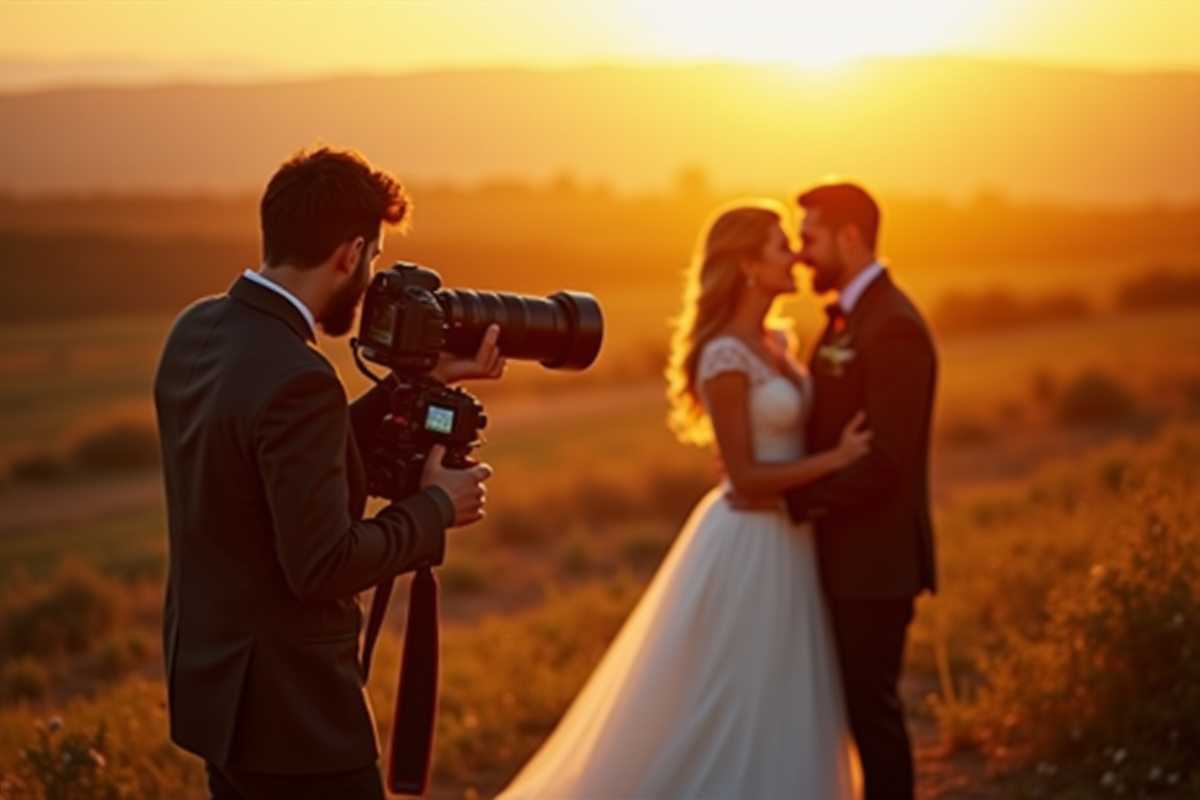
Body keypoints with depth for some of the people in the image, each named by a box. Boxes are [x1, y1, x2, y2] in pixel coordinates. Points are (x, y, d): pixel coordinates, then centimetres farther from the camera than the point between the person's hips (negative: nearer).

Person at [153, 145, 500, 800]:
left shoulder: (195, 331, 3)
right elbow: (321, 566, -24)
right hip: (290, 710, -9)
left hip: (213, 684, 9)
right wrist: (435, 508, -10)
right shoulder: (297, 381, -25)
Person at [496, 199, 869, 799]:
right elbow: (745, 474, -19)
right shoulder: (726, 358, -17)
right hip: (748, 545, -9)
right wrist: (836, 458, -19)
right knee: (732, 710, 0)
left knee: (782, 713, 15)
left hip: (786, 541, 9)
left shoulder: (774, 342, 9)